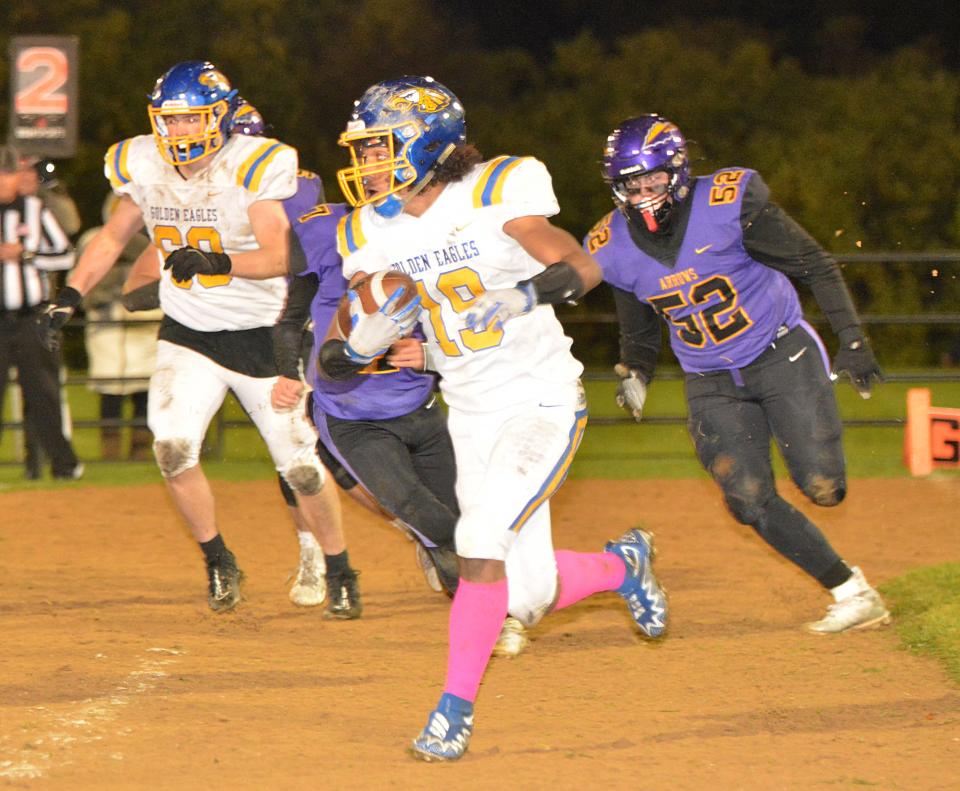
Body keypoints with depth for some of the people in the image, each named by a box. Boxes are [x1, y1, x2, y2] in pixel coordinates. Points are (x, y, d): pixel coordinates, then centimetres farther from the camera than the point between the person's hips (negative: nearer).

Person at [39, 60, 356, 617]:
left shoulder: (255, 166, -19)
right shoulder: (144, 167, -4)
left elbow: (279, 256, -28)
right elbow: (114, 238, 14)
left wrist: (216, 261, -43)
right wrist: (71, 295, 6)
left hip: (262, 335, -3)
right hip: (188, 335, 3)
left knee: (300, 464, 1)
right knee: (173, 446, -17)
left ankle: (340, 571, 23)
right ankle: (218, 561, 5)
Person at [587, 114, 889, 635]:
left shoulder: (729, 207, -20)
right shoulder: (615, 249, -6)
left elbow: (814, 265, -11)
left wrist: (851, 338, -14)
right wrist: (636, 374, 4)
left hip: (781, 354, -3)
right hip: (711, 385, 3)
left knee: (822, 489, -10)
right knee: (750, 500, -13)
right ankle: (851, 592, -1)